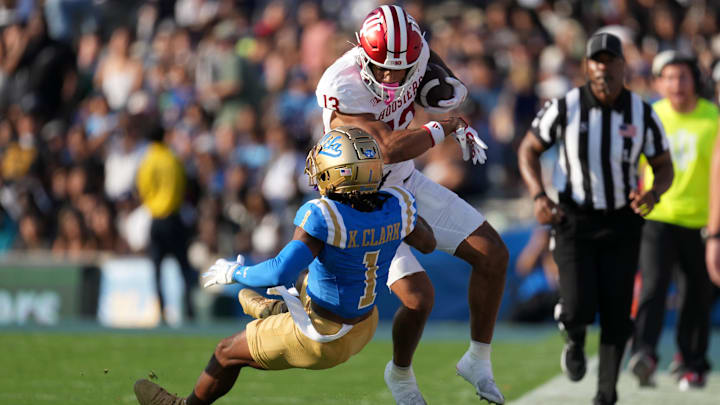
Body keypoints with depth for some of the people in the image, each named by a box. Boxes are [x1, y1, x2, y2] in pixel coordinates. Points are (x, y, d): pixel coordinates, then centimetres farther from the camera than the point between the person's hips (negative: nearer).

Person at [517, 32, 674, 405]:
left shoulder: (642, 113, -6)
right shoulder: (565, 108, -11)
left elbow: (663, 166, 5)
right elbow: (528, 150, 1)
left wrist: (654, 193, -18)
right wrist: (538, 196, -14)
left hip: (622, 223, 2)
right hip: (574, 222, -2)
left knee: (616, 314, -1)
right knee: (579, 310, -14)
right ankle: (574, 340, 24)